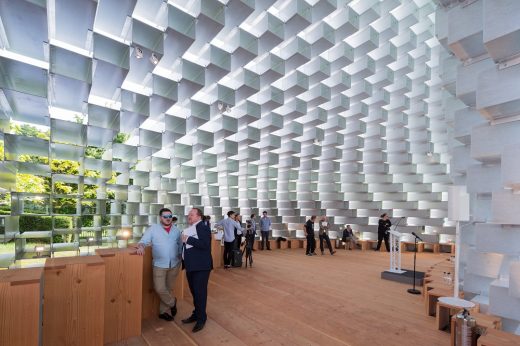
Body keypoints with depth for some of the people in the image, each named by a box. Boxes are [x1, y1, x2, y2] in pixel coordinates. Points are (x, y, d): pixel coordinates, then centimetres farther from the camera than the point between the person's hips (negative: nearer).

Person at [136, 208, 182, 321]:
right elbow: (143, 241, -8)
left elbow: (180, 246, 10)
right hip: (160, 264, -2)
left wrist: (181, 258, 1)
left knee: (168, 288, 13)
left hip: (174, 265, 3)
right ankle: (172, 302, 22)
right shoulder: (153, 229, -4)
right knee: (159, 288, -6)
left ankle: (164, 311, 32)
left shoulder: (176, 230, 4)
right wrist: (141, 246, -30)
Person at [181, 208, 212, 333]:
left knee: (200, 292, 2)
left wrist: (188, 239, -24)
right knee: (194, 292, 20)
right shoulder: (188, 229, 13)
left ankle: (201, 318, 17)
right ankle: (196, 314, 35)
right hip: (191, 266, 9)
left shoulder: (203, 228, -15)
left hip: (201, 266, -8)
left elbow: (205, 244, -29)